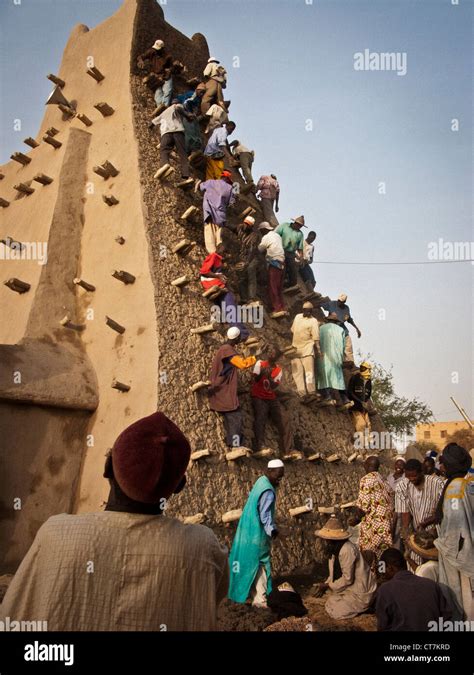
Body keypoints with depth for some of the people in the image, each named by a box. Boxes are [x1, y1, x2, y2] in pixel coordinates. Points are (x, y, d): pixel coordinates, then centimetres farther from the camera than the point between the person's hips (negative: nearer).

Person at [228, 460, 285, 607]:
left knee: (251, 562, 19)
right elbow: (265, 515, -31)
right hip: (258, 533, -10)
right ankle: (260, 600, 1)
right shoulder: (268, 492, -23)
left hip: (249, 530, 10)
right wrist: (272, 529, -45)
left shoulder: (261, 482, 7)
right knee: (261, 564, -3)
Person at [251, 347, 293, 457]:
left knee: (283, 419, -11)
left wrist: (269, 376, -23)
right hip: (258, 397, -3)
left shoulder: (278, 370, 5)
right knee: (260, 417, -26)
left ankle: (287, 450, -8)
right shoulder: (260, 363, -1)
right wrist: (262, 373, -33)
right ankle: (259, 447, -29)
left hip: (271, 398, 3)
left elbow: (274, 387, -7)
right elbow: (256, 379, -14)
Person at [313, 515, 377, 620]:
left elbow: (347, 579, -25)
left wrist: (327, 586, -16)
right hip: (350, 588, 9)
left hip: (360, 592, -9)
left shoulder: (347, 550, -27)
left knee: (334, 611, -10)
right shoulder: (334, 549, 1)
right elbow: (334, 574, 9)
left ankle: (364, 607, 4)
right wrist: (324, 585, -8)